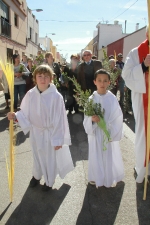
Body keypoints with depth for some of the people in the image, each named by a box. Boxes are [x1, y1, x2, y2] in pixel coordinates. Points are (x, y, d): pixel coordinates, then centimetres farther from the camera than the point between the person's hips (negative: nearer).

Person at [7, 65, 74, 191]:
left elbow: (59, 119, -17)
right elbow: (25, 113, 0)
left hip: (50, 133, -3)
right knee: (37, 156, 24)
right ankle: (37, 176, 51)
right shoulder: (30, 94, -11)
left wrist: (58, 139, -13)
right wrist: (16, 116, -21)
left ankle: (49, 181, 42)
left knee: (50, 157, 16)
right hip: (35, 131, 3)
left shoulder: (56, 96, -22)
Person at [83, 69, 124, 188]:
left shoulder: (112, 99, -9)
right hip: (95, 133, 1)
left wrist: (113, 134, -12)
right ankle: (96, 177, 35)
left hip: (110, 133, -1)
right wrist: (92, 119, -25)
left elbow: (118, 118, -7)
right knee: (96, 155, 13)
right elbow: (86, 118, -4)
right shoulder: (92, 99, -5)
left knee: (110, 156, 11)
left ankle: (111, 179, 33)